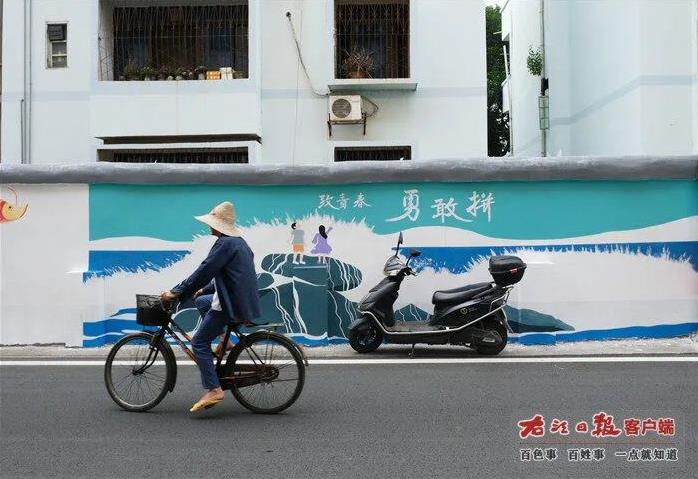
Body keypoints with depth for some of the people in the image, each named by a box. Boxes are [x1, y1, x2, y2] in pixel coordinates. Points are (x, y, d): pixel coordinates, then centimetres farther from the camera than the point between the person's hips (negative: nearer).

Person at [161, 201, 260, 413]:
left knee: (199, 341, -5)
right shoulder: (239, 241, 17)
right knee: (201, 302, 28)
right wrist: (204, 290, 29)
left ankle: (213, 390, -11)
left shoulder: (225, 243, -14)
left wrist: (176, 292, -14)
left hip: (232, 304, -10)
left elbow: (204, 271, -19)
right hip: (243, 298, 10)